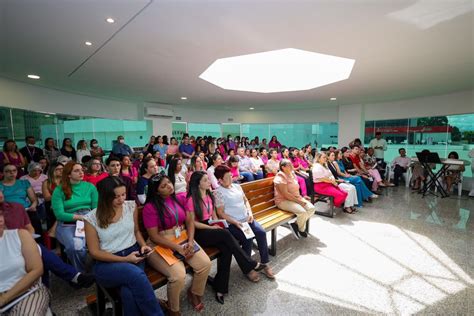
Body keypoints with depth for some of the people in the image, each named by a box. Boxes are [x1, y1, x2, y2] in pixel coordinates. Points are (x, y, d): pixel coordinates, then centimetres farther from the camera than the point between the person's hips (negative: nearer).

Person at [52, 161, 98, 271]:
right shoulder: (59, 190, 4)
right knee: (76, 246, -31)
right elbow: (59, 214, -2)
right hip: (67, 224, 0)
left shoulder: (90, 186, 10)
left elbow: (96, 208, 7)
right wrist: (79, 217, -13)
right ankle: (81, 273, -3)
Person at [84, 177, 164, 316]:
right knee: (135, 274, -33)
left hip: (133, 255, 2)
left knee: (128, 292, -30)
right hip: (106, 263, -2)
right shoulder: (92, 218, -9)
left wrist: (143, 245, -6)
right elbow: (95, 252, -4)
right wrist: (124, 259, -14)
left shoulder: (131, 206, -1)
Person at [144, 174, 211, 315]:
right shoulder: (150, 207, -13)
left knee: (206, 263, -14)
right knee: (178, 275, -26)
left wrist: (190, 242, -11)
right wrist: (178, 248, -19)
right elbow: (154, 237, -14)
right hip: (161, 245, -4)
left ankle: (194, 292, 19)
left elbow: (190, 221, 4)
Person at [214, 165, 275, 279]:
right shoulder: (219, 192, -8)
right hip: (232, 223, -6)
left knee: (261, 232, -16)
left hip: (246, 219, 6)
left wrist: (250, 213, 1)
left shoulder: (237, 186, 12)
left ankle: (265, 263, 1)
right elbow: (220, 213, -10)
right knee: (248, 239, -25)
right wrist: (235, 222, -18)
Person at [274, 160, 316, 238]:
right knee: (302, 212, -27)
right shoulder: (280, 178, -18)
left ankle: (296, 224, 5)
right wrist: (298, 201, -19)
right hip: (283, 201, -9)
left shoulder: (292, 174, 9)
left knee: (312, 208, -7)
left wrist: (301, 198, 1)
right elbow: (285, 194, -23)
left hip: (296, 198, 9)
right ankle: (301, 229, 5)